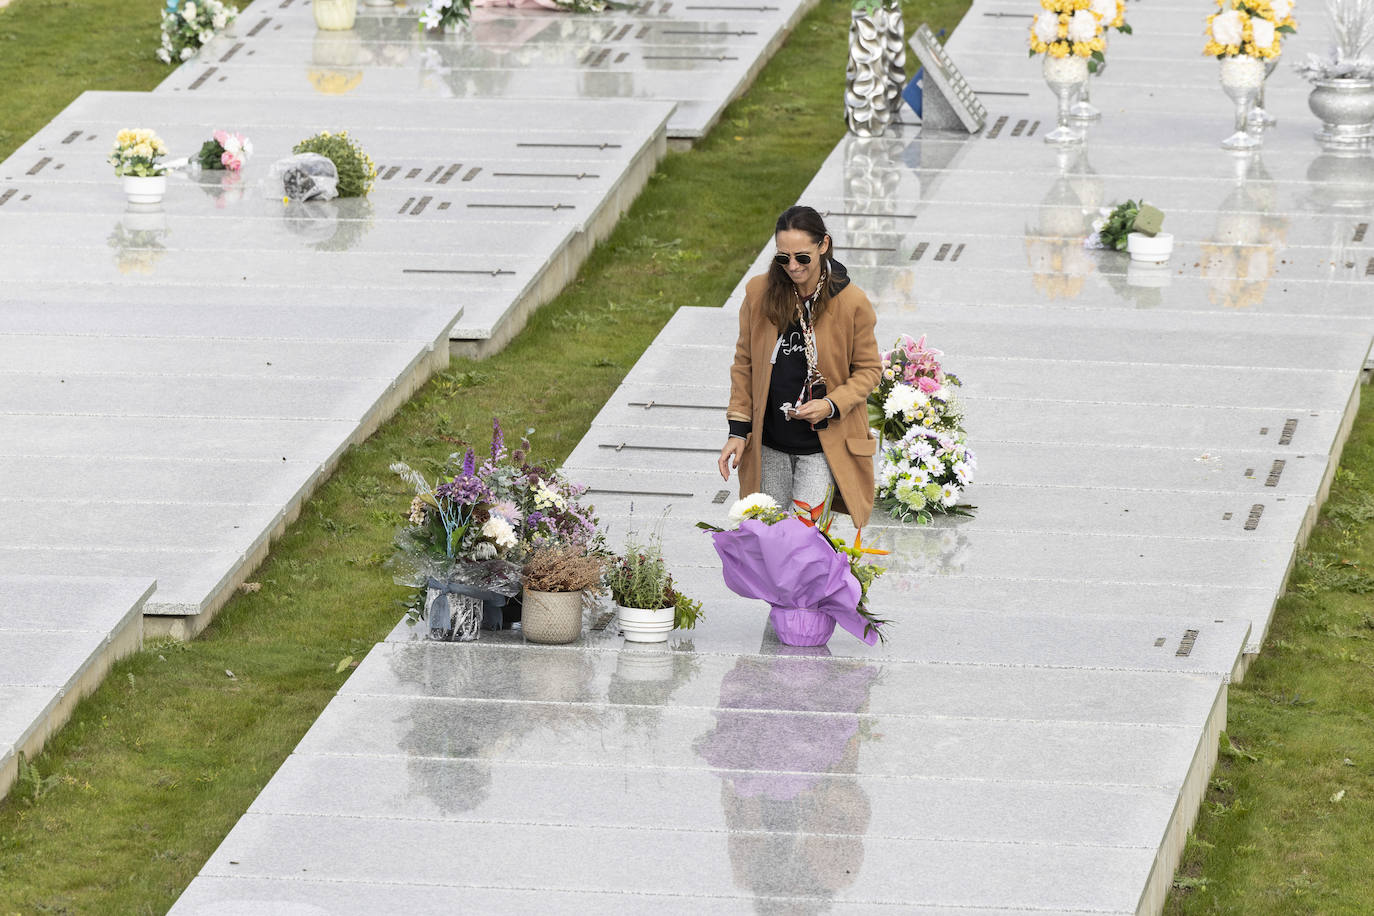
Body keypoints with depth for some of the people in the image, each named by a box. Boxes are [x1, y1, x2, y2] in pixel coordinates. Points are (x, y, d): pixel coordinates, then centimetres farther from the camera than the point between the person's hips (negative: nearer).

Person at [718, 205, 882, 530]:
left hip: (824, 446, -3)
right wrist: (738, 430, 3)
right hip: (769, 446, 3)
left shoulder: (852, 303, -10)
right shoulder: (759, 293, -4)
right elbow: (744, 363, 7)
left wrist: (832, 405, -16)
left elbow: (868, 369, 1)